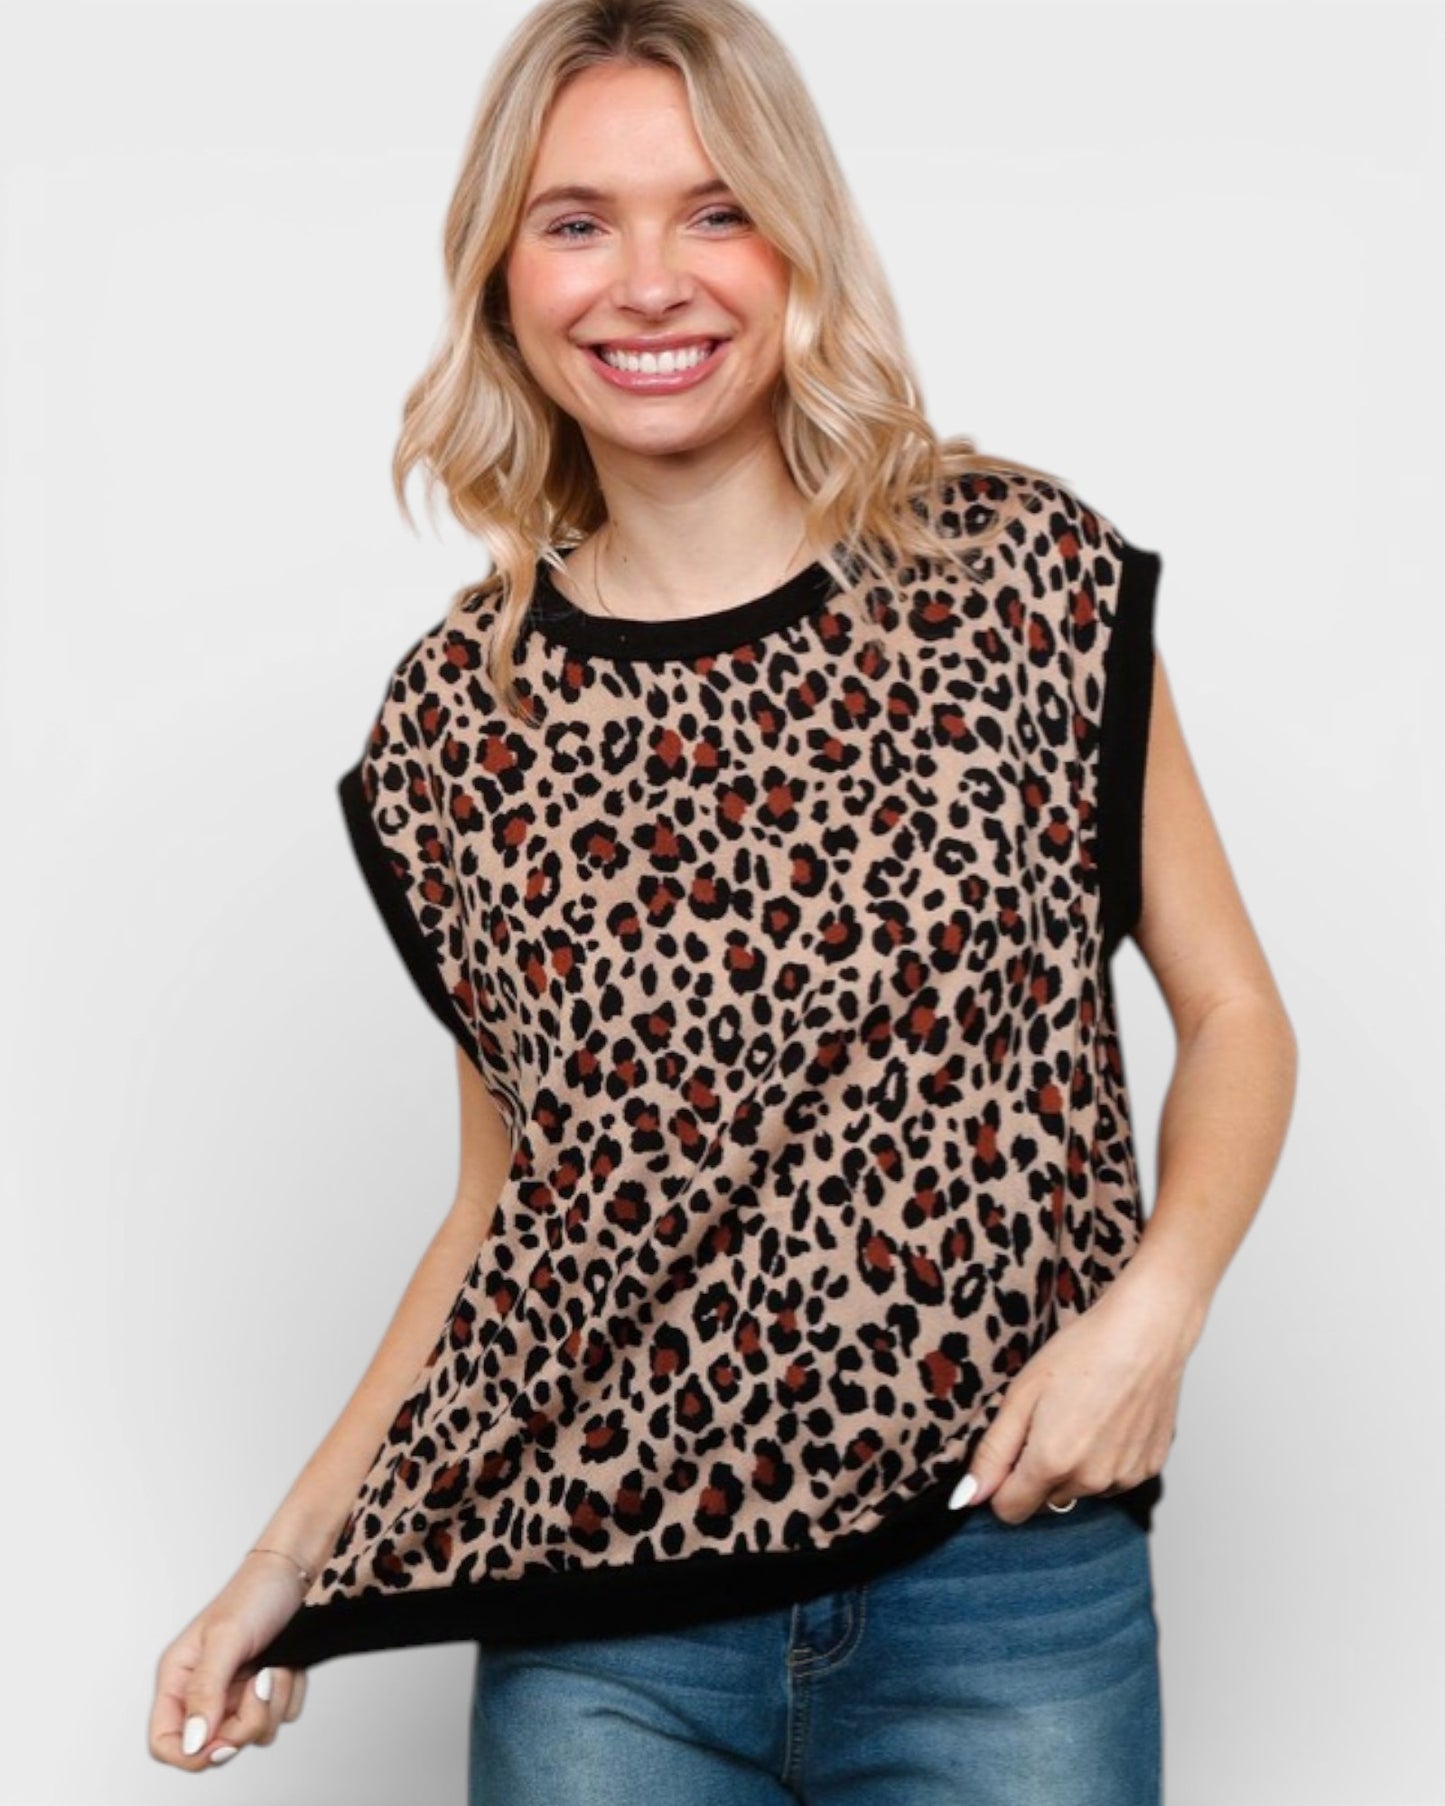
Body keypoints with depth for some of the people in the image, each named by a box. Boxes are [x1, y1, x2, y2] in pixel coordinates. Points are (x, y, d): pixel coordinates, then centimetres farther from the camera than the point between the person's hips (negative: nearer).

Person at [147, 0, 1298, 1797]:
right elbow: (507, 1193, 10)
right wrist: (291, 1556, 6)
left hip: (1002, 1585, -1)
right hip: (595, 1616, 2)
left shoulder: (1023, 575, -4)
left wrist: (1153, 1307, -13)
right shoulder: (458, 713, 1)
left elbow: (1232, 1016, 3)